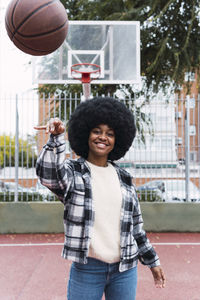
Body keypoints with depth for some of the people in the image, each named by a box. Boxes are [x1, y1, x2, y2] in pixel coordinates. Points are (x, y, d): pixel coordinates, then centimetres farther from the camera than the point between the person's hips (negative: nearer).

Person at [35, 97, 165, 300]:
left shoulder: (123, 178, 8)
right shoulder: (72, 171, -3)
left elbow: (136, 224, 14)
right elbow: (48, 174, -27)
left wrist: (151, 260, 18)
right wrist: (56, 138, -41)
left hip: (125, 269, 4)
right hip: (87, 268, -3)